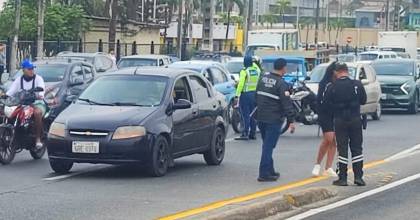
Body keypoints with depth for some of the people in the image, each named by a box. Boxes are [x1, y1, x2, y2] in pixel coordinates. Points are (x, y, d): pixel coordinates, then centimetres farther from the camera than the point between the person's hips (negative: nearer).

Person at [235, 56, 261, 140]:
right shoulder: (257, 70, 6)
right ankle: (252, 134, 13)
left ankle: (245, 134, -9)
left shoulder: (244, 71, -13)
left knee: (246, 115, -6)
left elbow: (241, 84, -17)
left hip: (246, 94, -6)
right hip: (255, 94, 6)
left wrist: (237, 94, -15)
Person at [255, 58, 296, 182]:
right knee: (268, 146, -5)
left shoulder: (263, 79, 9)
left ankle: (270, 171, 25)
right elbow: (287, 103, -18)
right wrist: (291, 120, -17)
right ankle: (264, 174, -5)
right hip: (274, 119, -7)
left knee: (267, 145, 17)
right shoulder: (281, 84, -14)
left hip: (261, 117, 7)